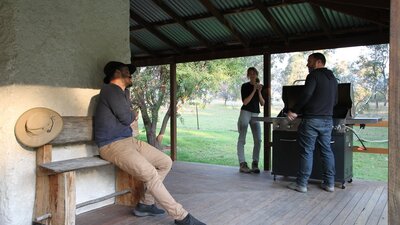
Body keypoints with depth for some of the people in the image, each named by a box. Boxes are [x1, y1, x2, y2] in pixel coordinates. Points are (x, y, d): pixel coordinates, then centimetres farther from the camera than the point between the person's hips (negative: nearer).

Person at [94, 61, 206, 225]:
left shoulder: (123, 91, 19)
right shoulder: (111, 89, -10)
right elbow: (126, 118, -14)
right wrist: (133, 115, 7)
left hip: (129, 140, 10)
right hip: (112, 145, -10)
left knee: (165, 162, 0)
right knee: (150, 174, -26)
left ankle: (145, 205, 7)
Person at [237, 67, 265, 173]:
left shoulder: (260, 86, 13)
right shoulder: (245, 86, 0)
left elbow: (262, 103, 6)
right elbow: (245, 102, -10)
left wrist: (259, 92, -7)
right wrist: (254, 90, -13)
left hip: (255, 114, 5)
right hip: (245, 112, -4)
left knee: (258, 140, -4)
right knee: (242, 139, -5)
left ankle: (255, 164, 1)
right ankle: (242, 164, -4)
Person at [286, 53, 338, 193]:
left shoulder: (314, 75, -7)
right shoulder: (332, 78, 18)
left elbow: (306, 95, -19)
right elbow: (335, 101, 22)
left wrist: (294, 111, -12)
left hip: (312, 119, -7)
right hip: (328, 119, 8)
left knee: (306, 151, -3)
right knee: (326, 150, 11)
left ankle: (301, 184, 1)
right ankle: (329, 183, 14)